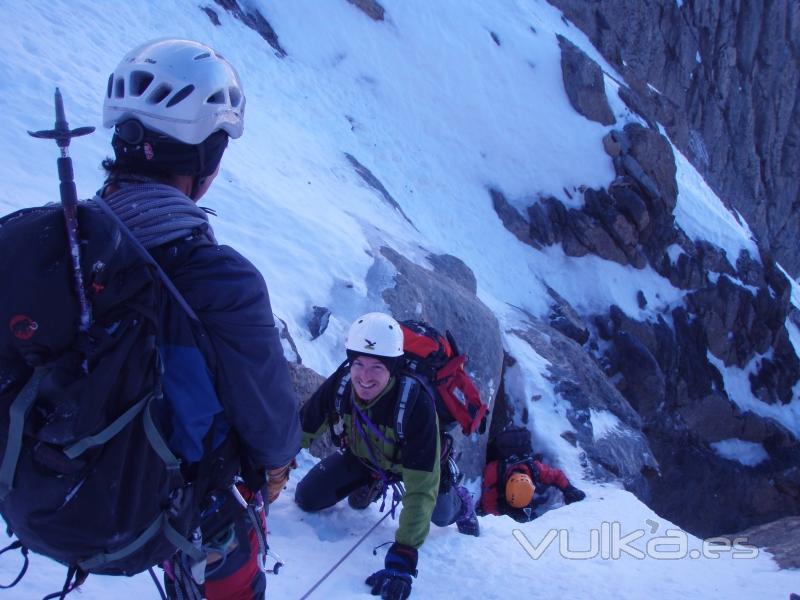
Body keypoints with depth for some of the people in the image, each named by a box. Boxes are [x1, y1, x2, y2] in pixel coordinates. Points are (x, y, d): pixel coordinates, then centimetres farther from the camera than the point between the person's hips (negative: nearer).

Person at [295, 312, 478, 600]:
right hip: (361, 456, 3)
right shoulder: (339, 384, -34)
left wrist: (402, 556, -49)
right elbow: (300, 431, -21)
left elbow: (420, 488, -44)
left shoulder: (417, 404, -44)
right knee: (306, 498, -7)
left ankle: (460, 502, 52)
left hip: (410, 461, -2)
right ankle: (371, 484, 21)